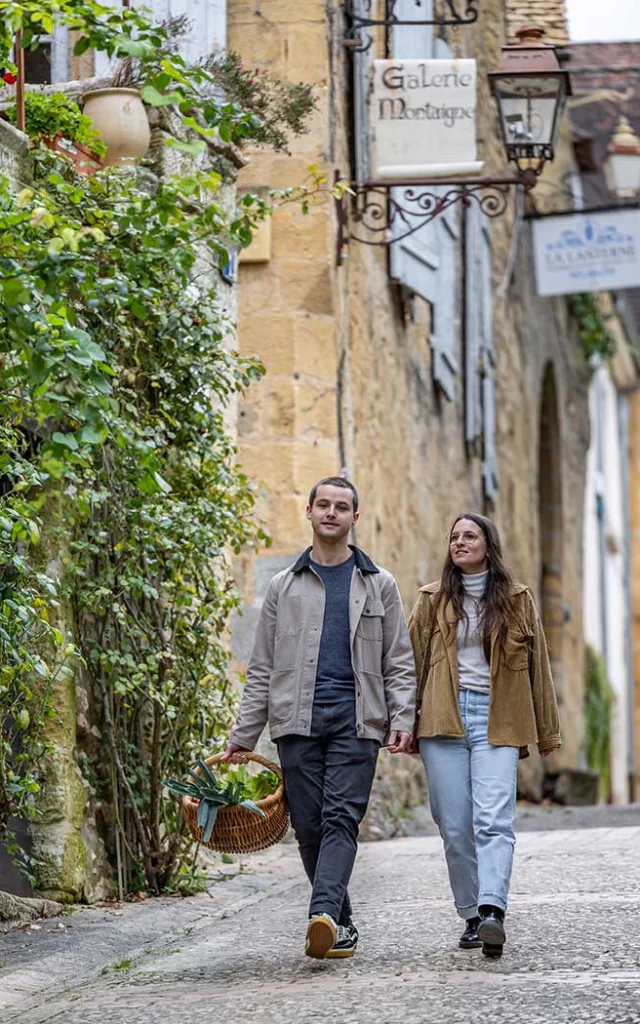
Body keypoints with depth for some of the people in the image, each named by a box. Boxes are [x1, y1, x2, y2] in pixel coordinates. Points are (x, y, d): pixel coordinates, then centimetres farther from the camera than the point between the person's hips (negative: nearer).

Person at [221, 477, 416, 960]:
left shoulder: (378, 584, 13)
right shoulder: (284, 587, 15)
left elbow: (399, 662, 10)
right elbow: (262, 668, 15)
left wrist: (402, 719, -4)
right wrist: (244, 734, 8)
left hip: (356, 720, -2)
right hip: (297, 721, 2)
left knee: (342, 817, -15)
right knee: (309, 825, -1)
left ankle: (324, 914, -30)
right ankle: (341, 924, 9)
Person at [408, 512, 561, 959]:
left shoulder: (516, 599, 10)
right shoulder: (433, 601, 12)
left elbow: (537, 665, 13)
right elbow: (414, 663, 12)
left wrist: (547, 730, 13)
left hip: (497, 721, -2)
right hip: (444, 720, 2)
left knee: (494, 819, -17)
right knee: (455, 827, -1)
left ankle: (492, 912, -30)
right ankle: (472, 917, 9)